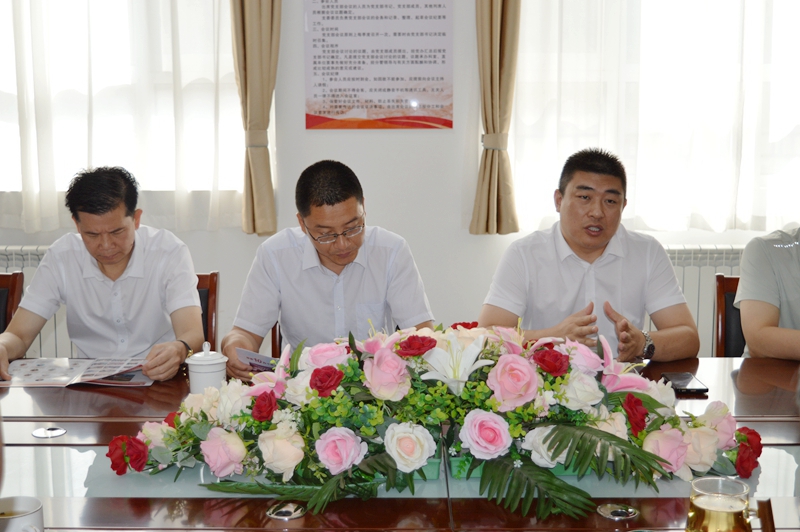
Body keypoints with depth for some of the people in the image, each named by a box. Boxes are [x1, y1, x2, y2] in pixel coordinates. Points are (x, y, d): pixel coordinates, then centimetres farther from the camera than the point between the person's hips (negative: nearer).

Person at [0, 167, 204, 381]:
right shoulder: (60, 257, -6)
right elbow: (19, 336, -4)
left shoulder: (170, 253, -12)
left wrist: (179, 349, -47)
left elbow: (193, 335, -22)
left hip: (161, 380, -2)